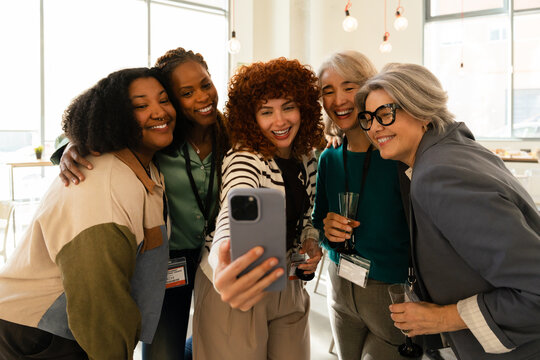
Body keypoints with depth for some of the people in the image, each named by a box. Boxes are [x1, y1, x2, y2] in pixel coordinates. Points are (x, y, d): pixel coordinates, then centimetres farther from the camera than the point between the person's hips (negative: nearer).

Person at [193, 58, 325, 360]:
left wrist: (311, 242, -7)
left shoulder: (308, 161, -1)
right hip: (236, 291, -6)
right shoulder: (244, 159, -21)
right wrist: (224, 265, -62)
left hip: (287, 285, 6)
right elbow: (235, 213, -41)